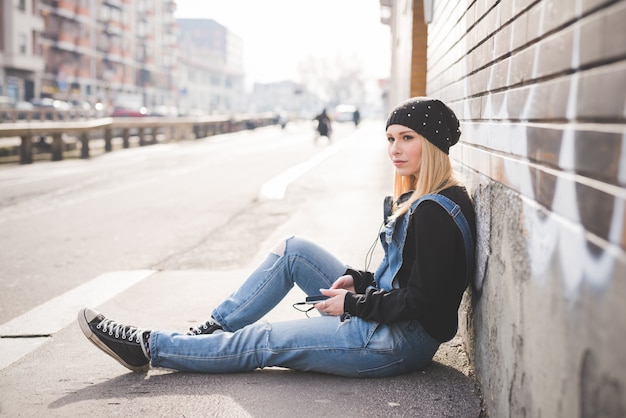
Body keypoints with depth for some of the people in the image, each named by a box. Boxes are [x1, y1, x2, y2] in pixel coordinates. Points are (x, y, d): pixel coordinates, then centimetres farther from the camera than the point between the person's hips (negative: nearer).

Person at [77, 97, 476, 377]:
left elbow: (420, 300, -25)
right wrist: (358, 281, 3)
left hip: (398, 342, -10)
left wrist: (354, 305, -15)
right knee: (292, 249, 8)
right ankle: (213, 329, 11)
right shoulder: (419, 199, 10)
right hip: (385, 320, 10)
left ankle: (147, 347, 7)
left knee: (260, 343, -5)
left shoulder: (435, 213, -22)